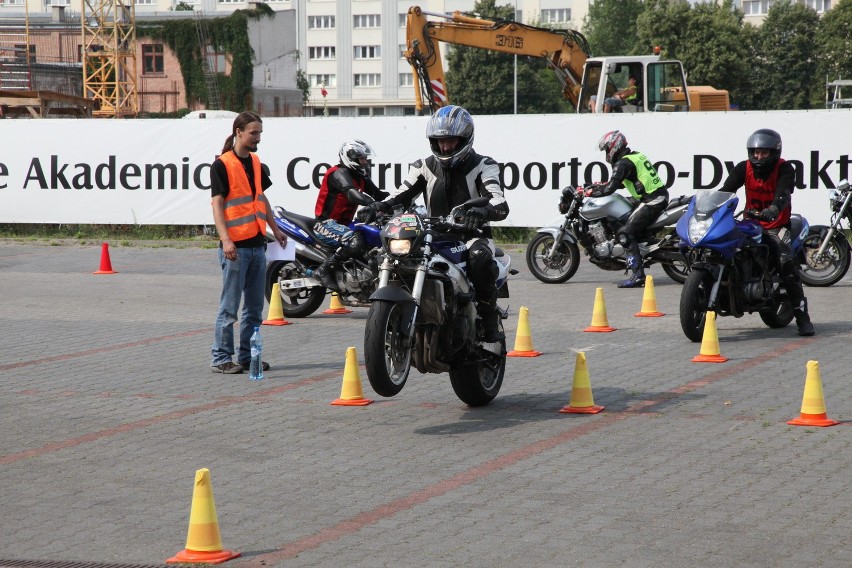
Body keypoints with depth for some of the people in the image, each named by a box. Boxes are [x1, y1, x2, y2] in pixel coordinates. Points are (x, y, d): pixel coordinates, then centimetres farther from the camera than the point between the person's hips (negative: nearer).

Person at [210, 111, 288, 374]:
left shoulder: (256, 163, 15)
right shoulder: (222, 165, -8)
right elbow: (217, 204, -13)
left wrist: (275, 229, 23)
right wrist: (225, 239, -22)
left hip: (257, 244, 8)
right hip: (236, 246, -8)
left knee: (254, 307, 10)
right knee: (230, 307, -4)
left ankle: (247, 356, 17)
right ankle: (221, 358, 1)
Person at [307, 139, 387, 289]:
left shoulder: (360, 177, 15)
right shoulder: (339, 173, -14)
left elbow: (377, 194, 9)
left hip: (343, 224, 10)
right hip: (326, 223, -10)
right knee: (356, 242, -34)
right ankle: (323, 270, -26)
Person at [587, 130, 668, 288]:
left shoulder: (623, 163, -11)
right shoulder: (637, 155, 19)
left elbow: (610, 189, -18)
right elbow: (622, 182, 32)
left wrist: (589, 192, -5)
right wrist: (601, 185, 29)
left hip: (651, 201, -10)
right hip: (661, 195, 10)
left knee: (627, 234, -12)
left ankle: (638, 276, -21)